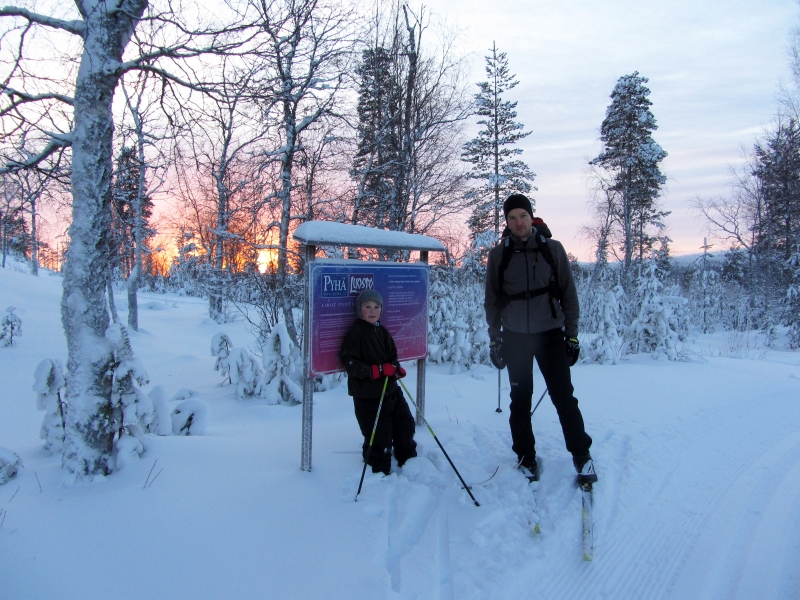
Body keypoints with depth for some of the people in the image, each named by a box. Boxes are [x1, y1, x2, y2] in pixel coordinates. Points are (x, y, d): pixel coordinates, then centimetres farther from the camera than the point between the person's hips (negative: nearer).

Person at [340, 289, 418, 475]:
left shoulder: (382, 331, 8)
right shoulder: (354, 333, -13)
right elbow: (350, 363, -18)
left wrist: (396, 368, -8)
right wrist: (377, 370, -25)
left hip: (391, 390, 7)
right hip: (367, 396, -7)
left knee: (406, 425, 16)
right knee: (380, 436, -2)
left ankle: (409, 462, 37)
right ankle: (380, 471, 20)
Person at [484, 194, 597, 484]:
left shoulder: (552, 249, -1)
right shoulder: (498, 255, 0)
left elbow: (568, 294, 2)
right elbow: (492, 300, 6)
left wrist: (572, 334, 0)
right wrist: (494, 339, 3)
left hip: (550, 333, -1)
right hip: (515, 336, 1)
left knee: (564, 396, -3)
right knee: (520, 400, 7)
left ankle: (581, 455, 13)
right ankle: (526, 457, 21)